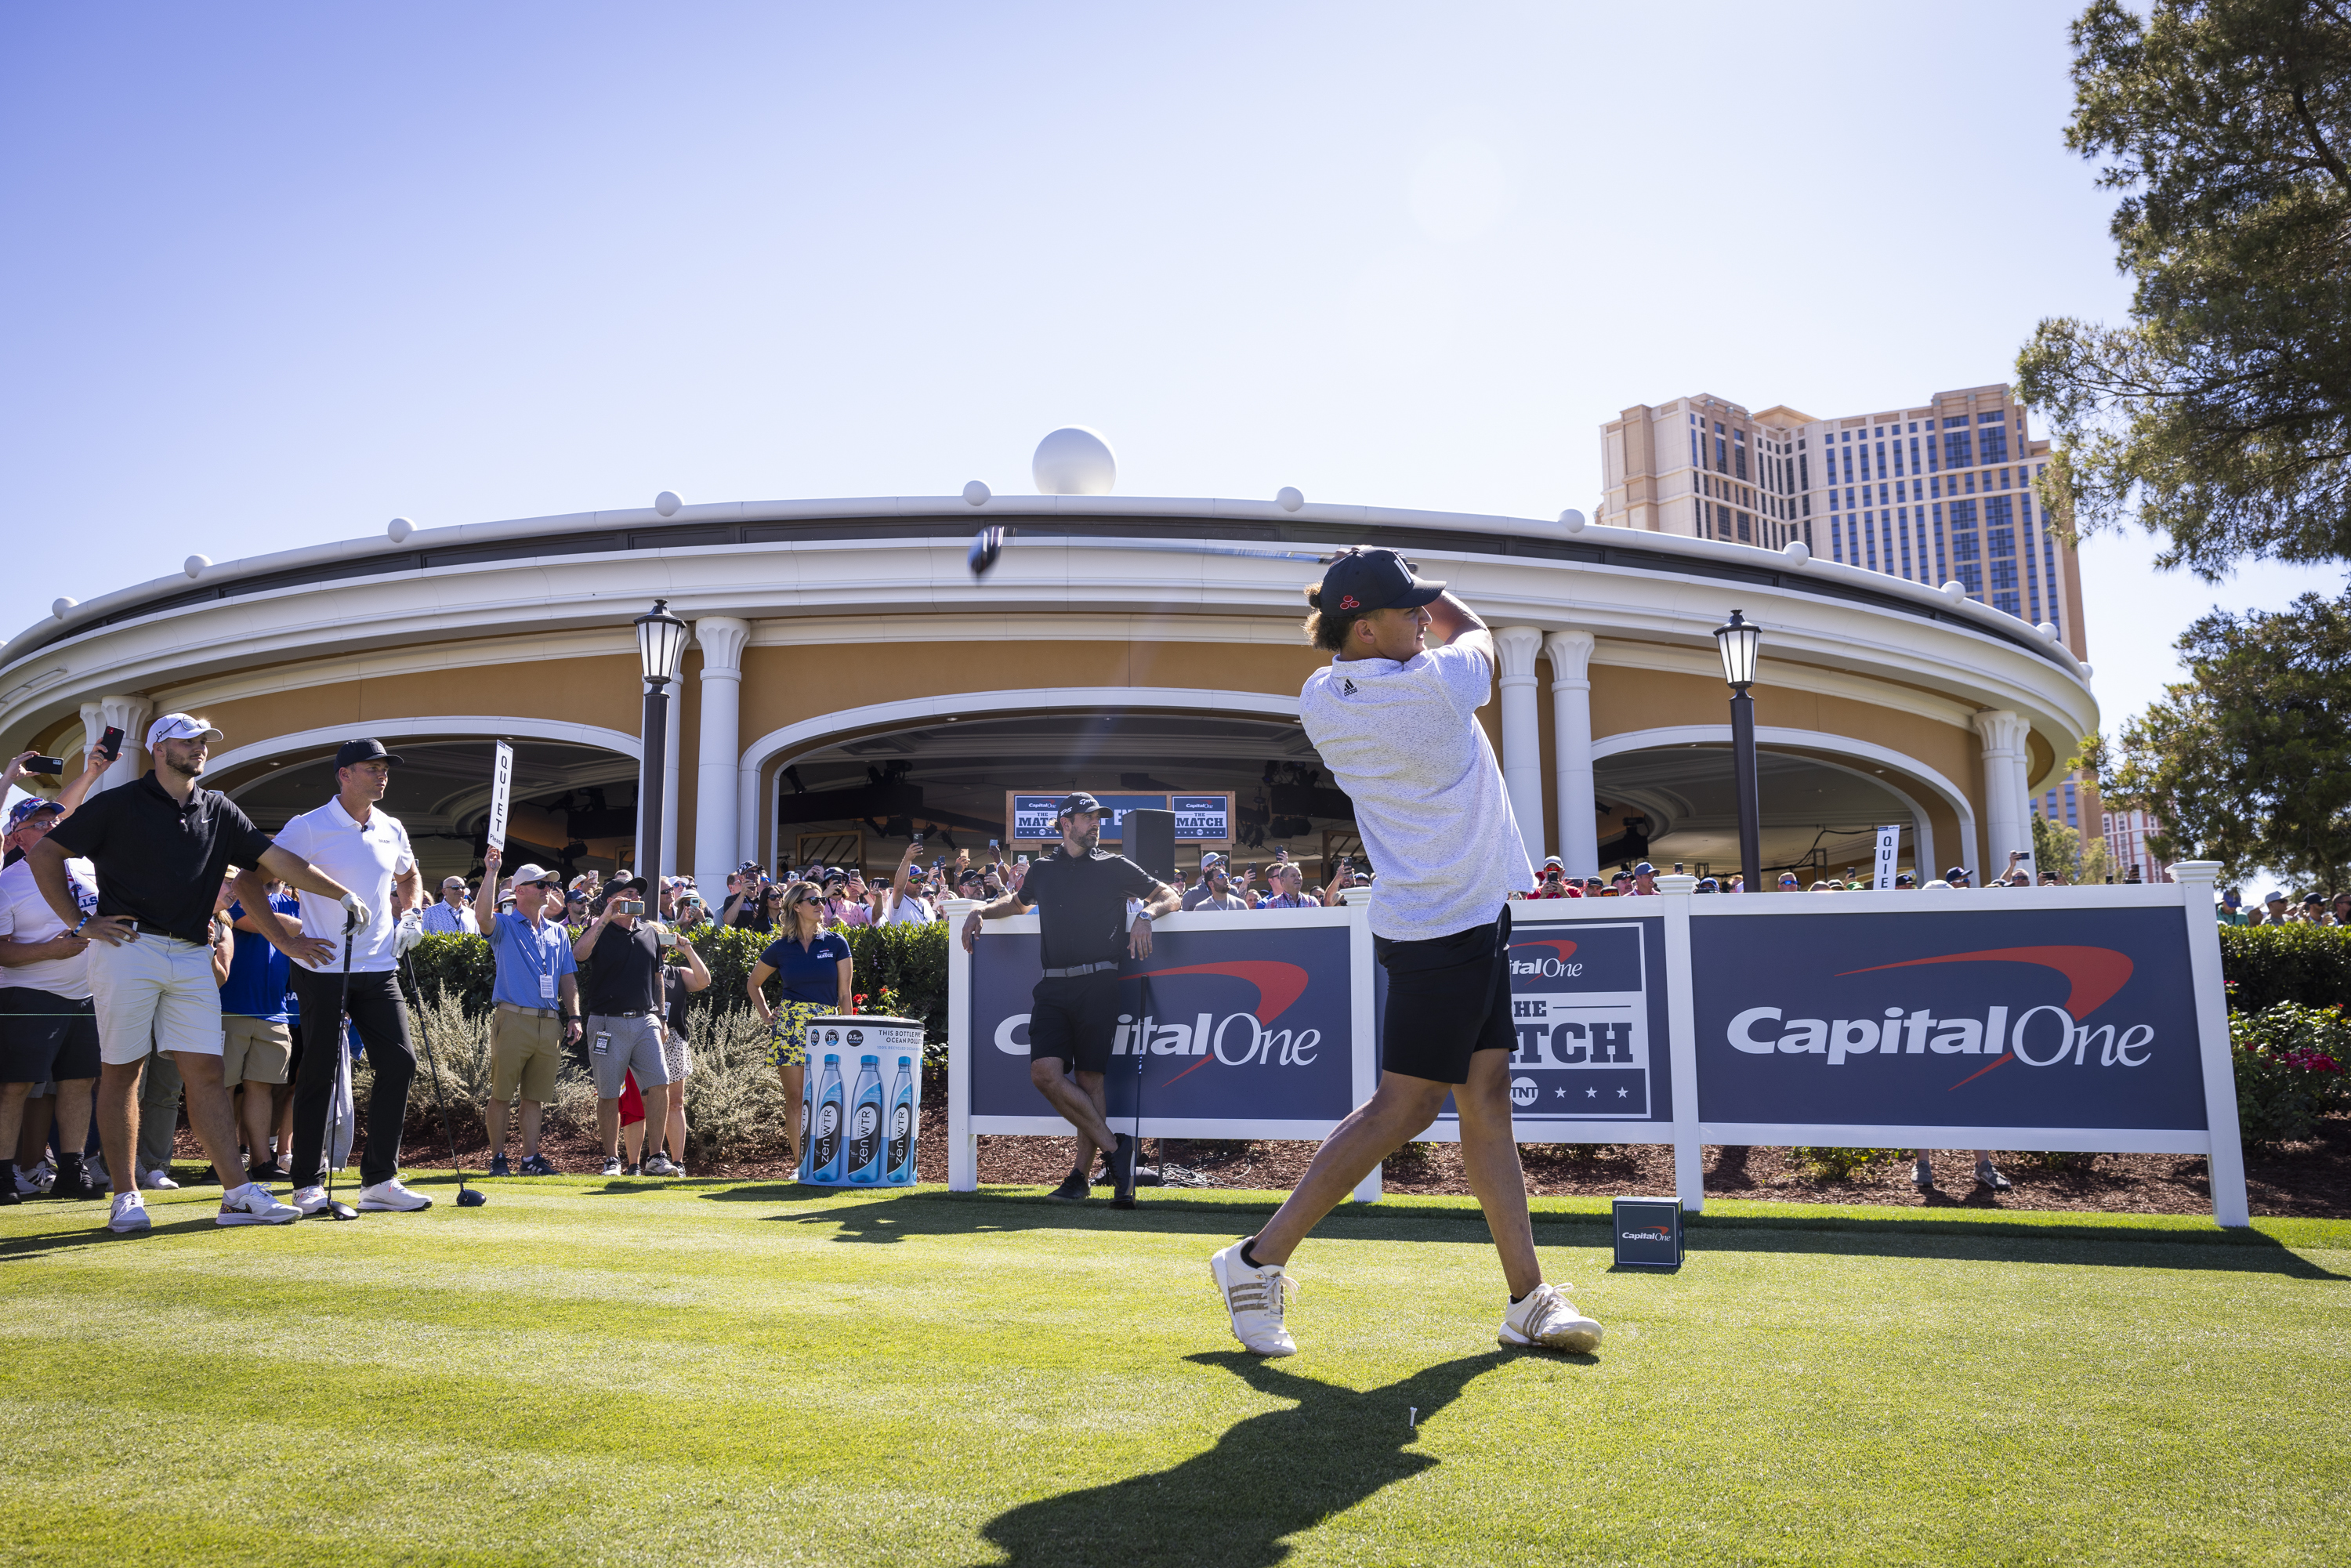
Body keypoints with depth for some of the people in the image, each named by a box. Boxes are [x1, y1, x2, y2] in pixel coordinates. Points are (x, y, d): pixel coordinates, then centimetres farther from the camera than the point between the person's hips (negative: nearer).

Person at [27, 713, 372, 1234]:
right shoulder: (118, 804, 2)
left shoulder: (218, 811, 14)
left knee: (207, 1071, 0)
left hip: (192, 956, 4)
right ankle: (125, 1197, 10)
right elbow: (43, 854, 5)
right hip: (128, 950, -3)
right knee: (120, 1071, 2)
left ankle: (237, 1192, -3)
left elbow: (279, 860, 10)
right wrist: (80, 923, -1)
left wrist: (344, 894, 2)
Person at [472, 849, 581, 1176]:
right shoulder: (504, 925, 4)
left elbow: (568, 978, 19)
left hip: (550, 1023, 5)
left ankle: (531, 1158, 13)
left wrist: (574, 1017, 10)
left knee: (535, 1095, 8)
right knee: (501, 1093, -1)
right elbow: (482, 914, -20)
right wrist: (491, 872, -18)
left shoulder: (558, 932, 19)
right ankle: (498, 1158, 7)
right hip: (513, 1018, -4)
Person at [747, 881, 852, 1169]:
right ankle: (800, 1164, 4)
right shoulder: (780, 948, 6)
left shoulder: (836, 943, 4)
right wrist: (766, 1016, 9)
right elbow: (753, 983, 22)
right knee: (795, 1097, -1)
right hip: (790, 1025, 0)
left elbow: (845, 993, 3)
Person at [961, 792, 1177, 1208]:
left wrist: (1146, 914, -9)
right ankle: (1114, 1147, -4)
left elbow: (1170, 896, 11)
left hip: (1097, 985, -3)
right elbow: (1017, 902, 38)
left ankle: (1083, 1174, 5)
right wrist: (981, 911, 22)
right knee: (1045, 1073, -13)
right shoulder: (1043, 870, 19)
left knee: (1089, 1079, -5)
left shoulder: (1115, 867, 10)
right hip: (1053, 987, 3)